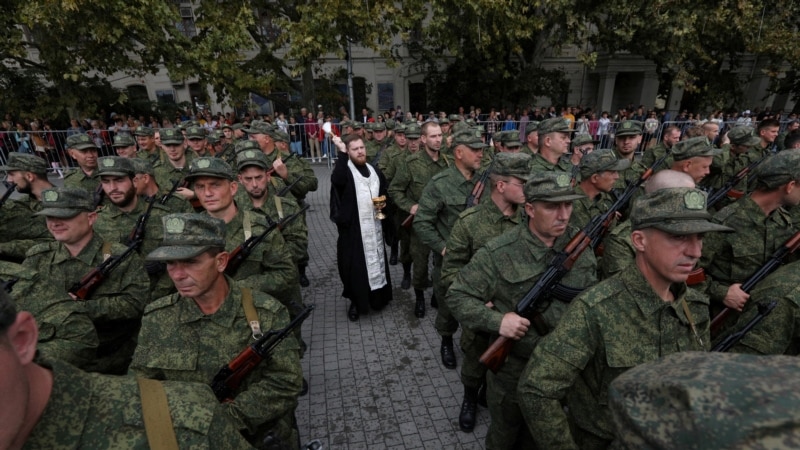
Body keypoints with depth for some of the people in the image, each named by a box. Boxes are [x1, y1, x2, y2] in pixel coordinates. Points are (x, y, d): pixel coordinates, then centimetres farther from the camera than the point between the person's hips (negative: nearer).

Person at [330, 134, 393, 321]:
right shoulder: (344, 170, -6)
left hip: (375, 227, 5)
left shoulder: (375, 171, 12)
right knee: (355, 265, 2)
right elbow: (337, 180, -31)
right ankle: (356, 302, 20)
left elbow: (384, 194, 22)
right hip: (353, 228, -5)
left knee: (377, 261, 14)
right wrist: (341, 153, -32)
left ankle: (378, 297, 32)